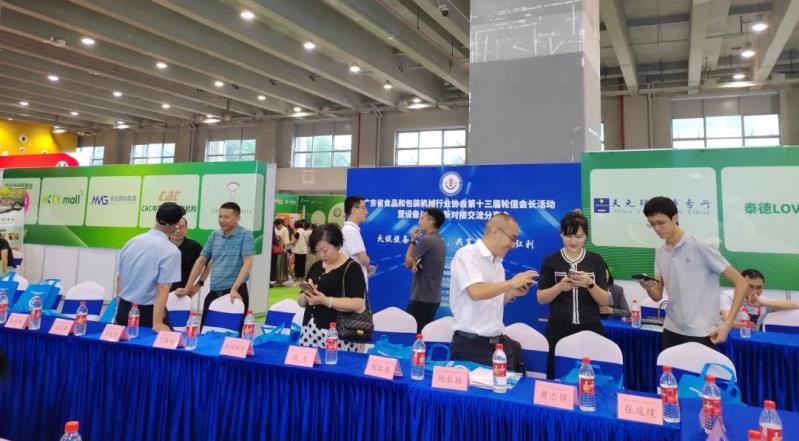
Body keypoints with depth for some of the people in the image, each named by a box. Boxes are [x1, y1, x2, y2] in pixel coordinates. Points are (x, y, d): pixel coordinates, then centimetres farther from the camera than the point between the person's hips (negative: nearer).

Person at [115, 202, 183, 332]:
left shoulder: (132, 241, 2)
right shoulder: (171, 251, -17)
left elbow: (119, 278, 10)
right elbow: (163, 289, -22)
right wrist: (157, 323, -23)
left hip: (124, 309, 6)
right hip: (148, 312, -6)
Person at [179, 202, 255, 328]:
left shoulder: (245, 235, -7)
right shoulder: (214, 236, 10)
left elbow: (247, 263, -15)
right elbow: (201, 261, 14)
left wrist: (234, 289, -22)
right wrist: (188, 287, 9)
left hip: (236, 291, -5)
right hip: (214, 292, 6)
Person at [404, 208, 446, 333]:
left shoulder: (426, 239, -17)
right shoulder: (440, 242, 13)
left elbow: (408, 263, -11)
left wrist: (412, 241, -1)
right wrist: (416, 263, -6)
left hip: (422, 298, -9)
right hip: (433, 298, 9)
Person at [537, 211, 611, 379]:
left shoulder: (596, 260, 2)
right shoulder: (551, 261, 1)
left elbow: (605, 301, 1)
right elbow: (541, 298, 1)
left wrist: (590, 284, -17)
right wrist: (560, 286, -16)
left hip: (590, 329, 1)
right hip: (558, 330, 0)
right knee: (557, 378, 3)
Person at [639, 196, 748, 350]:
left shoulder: (700, 247, -12)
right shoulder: (660, 252, 7)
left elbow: (741, 283, -10)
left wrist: (727, 324, -16)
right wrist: (649, 287, -14)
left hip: (700, 334, -6)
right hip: (671, 331, 6)